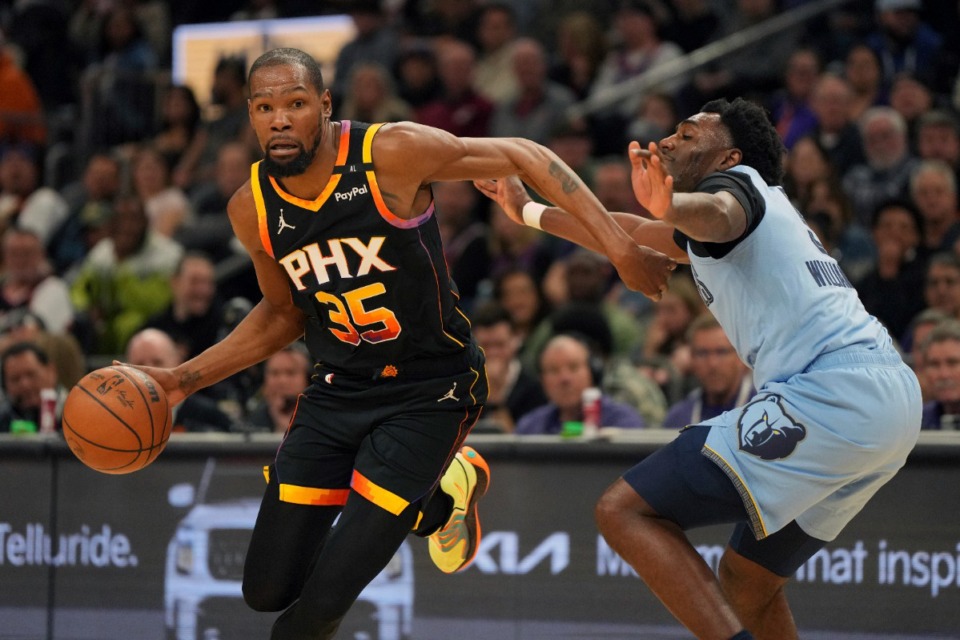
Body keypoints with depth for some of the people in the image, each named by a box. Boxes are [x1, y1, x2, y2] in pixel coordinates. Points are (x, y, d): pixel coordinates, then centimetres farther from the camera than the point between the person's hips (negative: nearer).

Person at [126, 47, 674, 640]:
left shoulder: (393, 153, -20)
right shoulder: (252, 208, -4)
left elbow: (525, 157, -11)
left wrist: (620, 247, -17)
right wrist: (184, 380, 5)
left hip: (431, 391, -5)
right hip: (340, 388, 6)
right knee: (268, 590, 6)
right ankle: (442, 495, 25)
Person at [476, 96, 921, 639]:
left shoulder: (735, 180, 4)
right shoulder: (765, 209, 31)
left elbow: (718, 213, -23)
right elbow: (630, 235, 45)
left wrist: (671, 207, -45)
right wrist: (529, 211, 54)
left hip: (830, 392, -10)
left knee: (625, 511, -14)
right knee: (746, 583, 23)